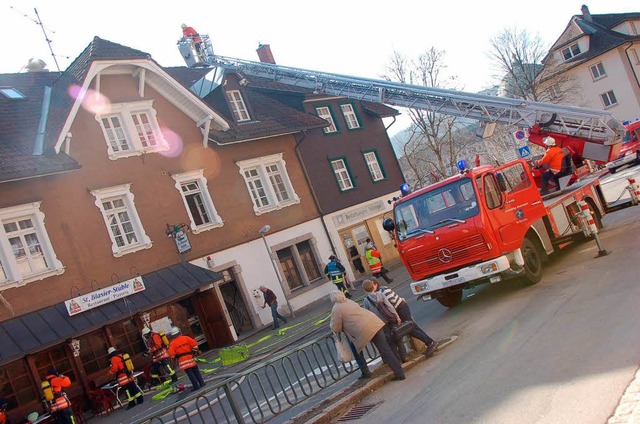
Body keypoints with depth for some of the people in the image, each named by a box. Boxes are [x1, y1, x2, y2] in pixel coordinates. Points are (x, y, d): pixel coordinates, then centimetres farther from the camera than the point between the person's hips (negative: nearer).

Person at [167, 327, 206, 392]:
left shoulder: (172, 343, -2)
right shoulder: (186, 338, 1)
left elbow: (171, 354, -9)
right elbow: (194, 343, -3)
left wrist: (175, 356, 13)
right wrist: (194, 351, 12)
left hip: (182, 360, -2)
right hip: (190, 357, 2)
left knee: (190, 373, 1)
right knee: (196, 371, 15)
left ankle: (196, 386, 2)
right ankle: (201, 383, 18)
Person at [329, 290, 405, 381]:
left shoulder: (336, 308, 0)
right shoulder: (349, 301, 22)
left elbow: (336, 328, 3)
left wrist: (332, 324, 22)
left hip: (364, 330, -7)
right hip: (375, 322, 7)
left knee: (355, 348, 20)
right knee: (385, 349, 7)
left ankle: (365, 372, 23)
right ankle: (400, 373, 5)